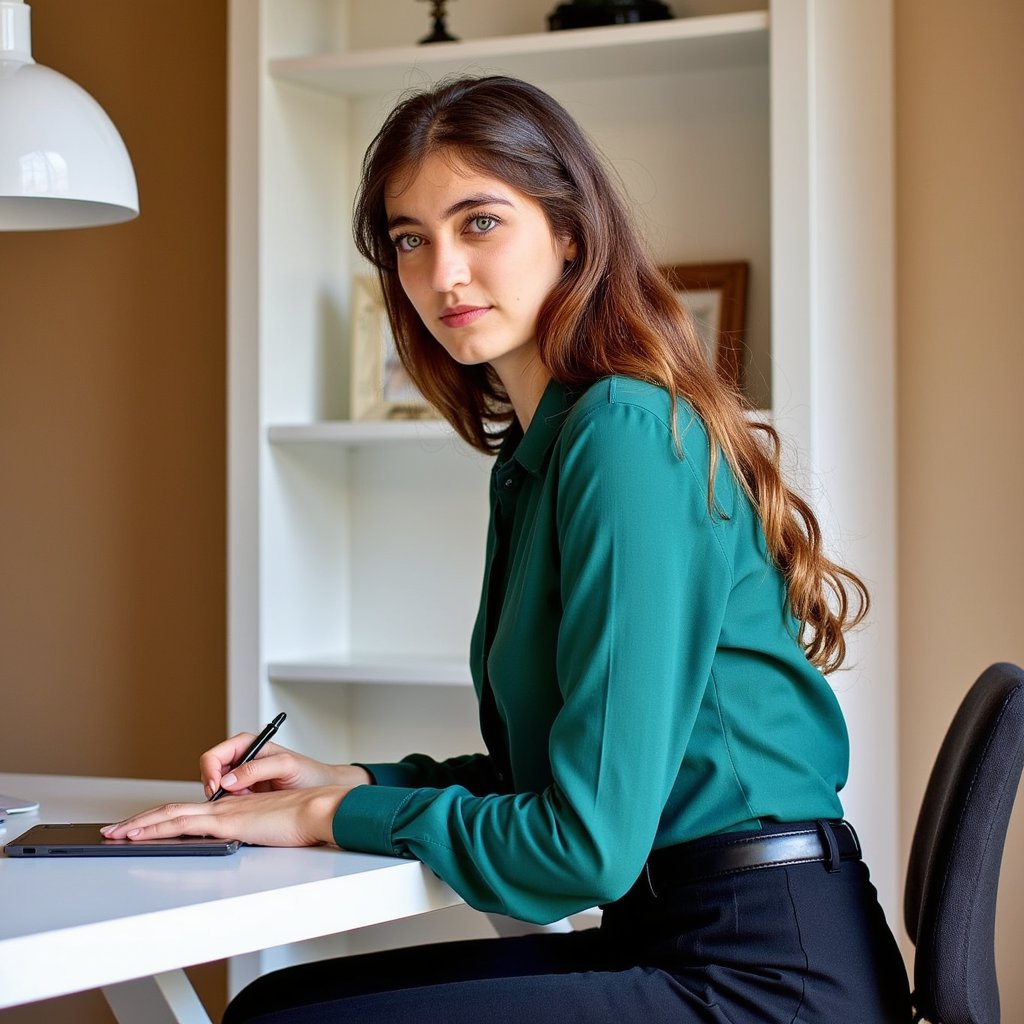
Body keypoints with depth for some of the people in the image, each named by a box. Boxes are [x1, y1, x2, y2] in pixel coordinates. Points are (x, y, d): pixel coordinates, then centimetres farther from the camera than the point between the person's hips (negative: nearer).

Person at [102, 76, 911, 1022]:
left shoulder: (627, 433, -17)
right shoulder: (532, 454, 13)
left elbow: (590, 843, -19)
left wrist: (334, 816, -8)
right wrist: (346, 782, 6)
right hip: (669, 942, 9)